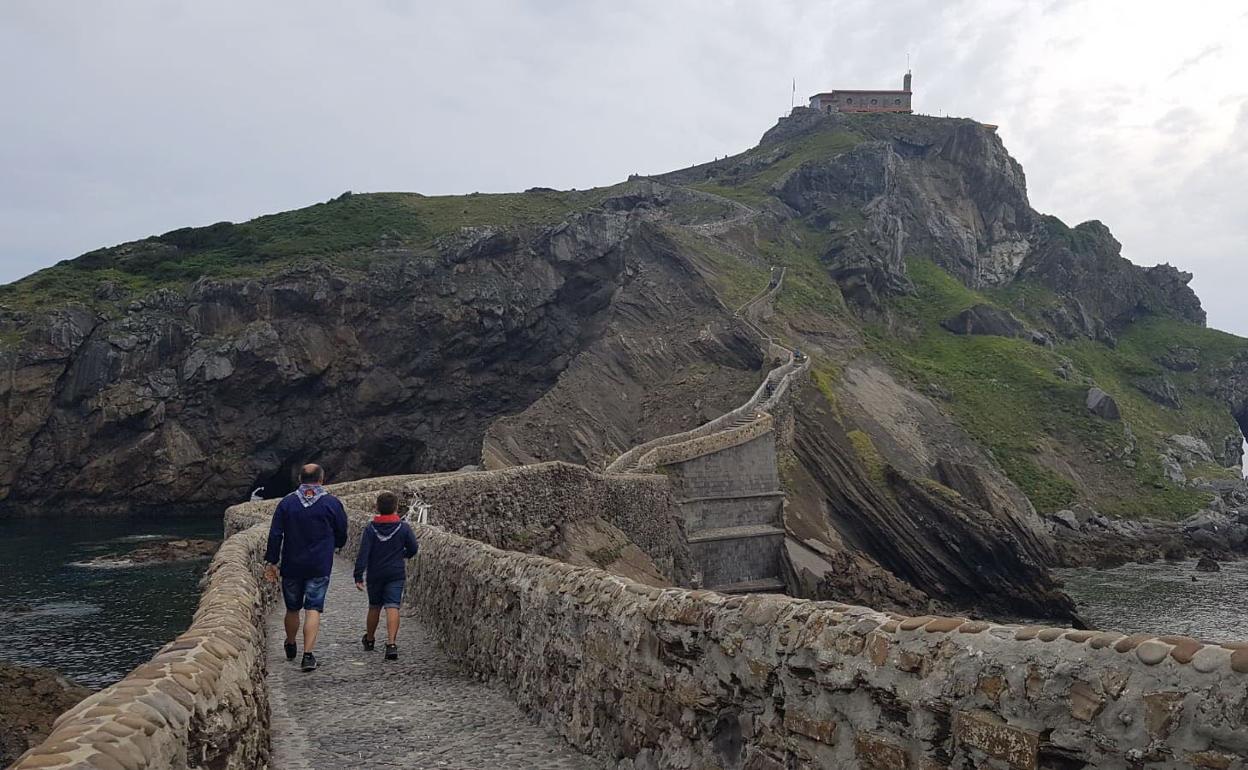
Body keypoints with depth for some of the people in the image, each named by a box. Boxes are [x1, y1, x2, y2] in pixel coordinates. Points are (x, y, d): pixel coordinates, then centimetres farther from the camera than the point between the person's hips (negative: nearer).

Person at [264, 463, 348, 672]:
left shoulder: (286, 503, 0)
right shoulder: (332, 503, -3)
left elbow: (275, 535, -2)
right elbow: (342, 535, 5)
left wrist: (272, 562, 3)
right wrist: (331, 547, 25)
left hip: (292, 567, 2)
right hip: (320, 567, -2)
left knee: (292, 608, 17)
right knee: (313, 609, -2)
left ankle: (290, 647, 36)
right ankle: (308, 654, -11)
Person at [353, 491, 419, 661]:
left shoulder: (370, 529, -6)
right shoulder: (403, 528, -6)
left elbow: (363, 553, -11)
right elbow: (413, 549, 2)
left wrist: (358, 576, -10)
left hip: (375, 575, 1)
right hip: (396, 574, -1)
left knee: (374, 607, 18)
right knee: (392, 607, -7)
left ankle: (369, 639, 35)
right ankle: (391, 643, -22)